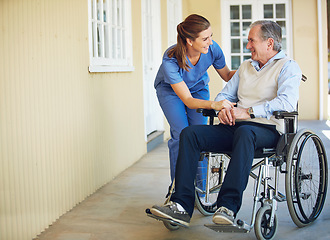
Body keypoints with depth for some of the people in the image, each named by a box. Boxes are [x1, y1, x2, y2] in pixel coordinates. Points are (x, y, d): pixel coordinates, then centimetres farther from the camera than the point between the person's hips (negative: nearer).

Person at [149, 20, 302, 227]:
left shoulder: (288, 67, 1)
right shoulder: (246, 66, 24)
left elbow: (287, 102, -17)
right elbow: (225, 94, 24)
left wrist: (249, 112, -23)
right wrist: (222, 108, -1)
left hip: (268, 130, -7)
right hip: (235, 127, 7)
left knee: (244, 132, -42)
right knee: (190, 133, -14)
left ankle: (228, 206, -44)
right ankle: (182, 206, -22)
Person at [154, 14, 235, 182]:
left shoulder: (212, 49, -28)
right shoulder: (170, 60, -38)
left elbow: (227, 75, -8)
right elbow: (187, 100, -38)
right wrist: (213, 105, -55)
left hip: (199, 88, 3)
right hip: (170, 90, -3)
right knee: (181, 135, -19)